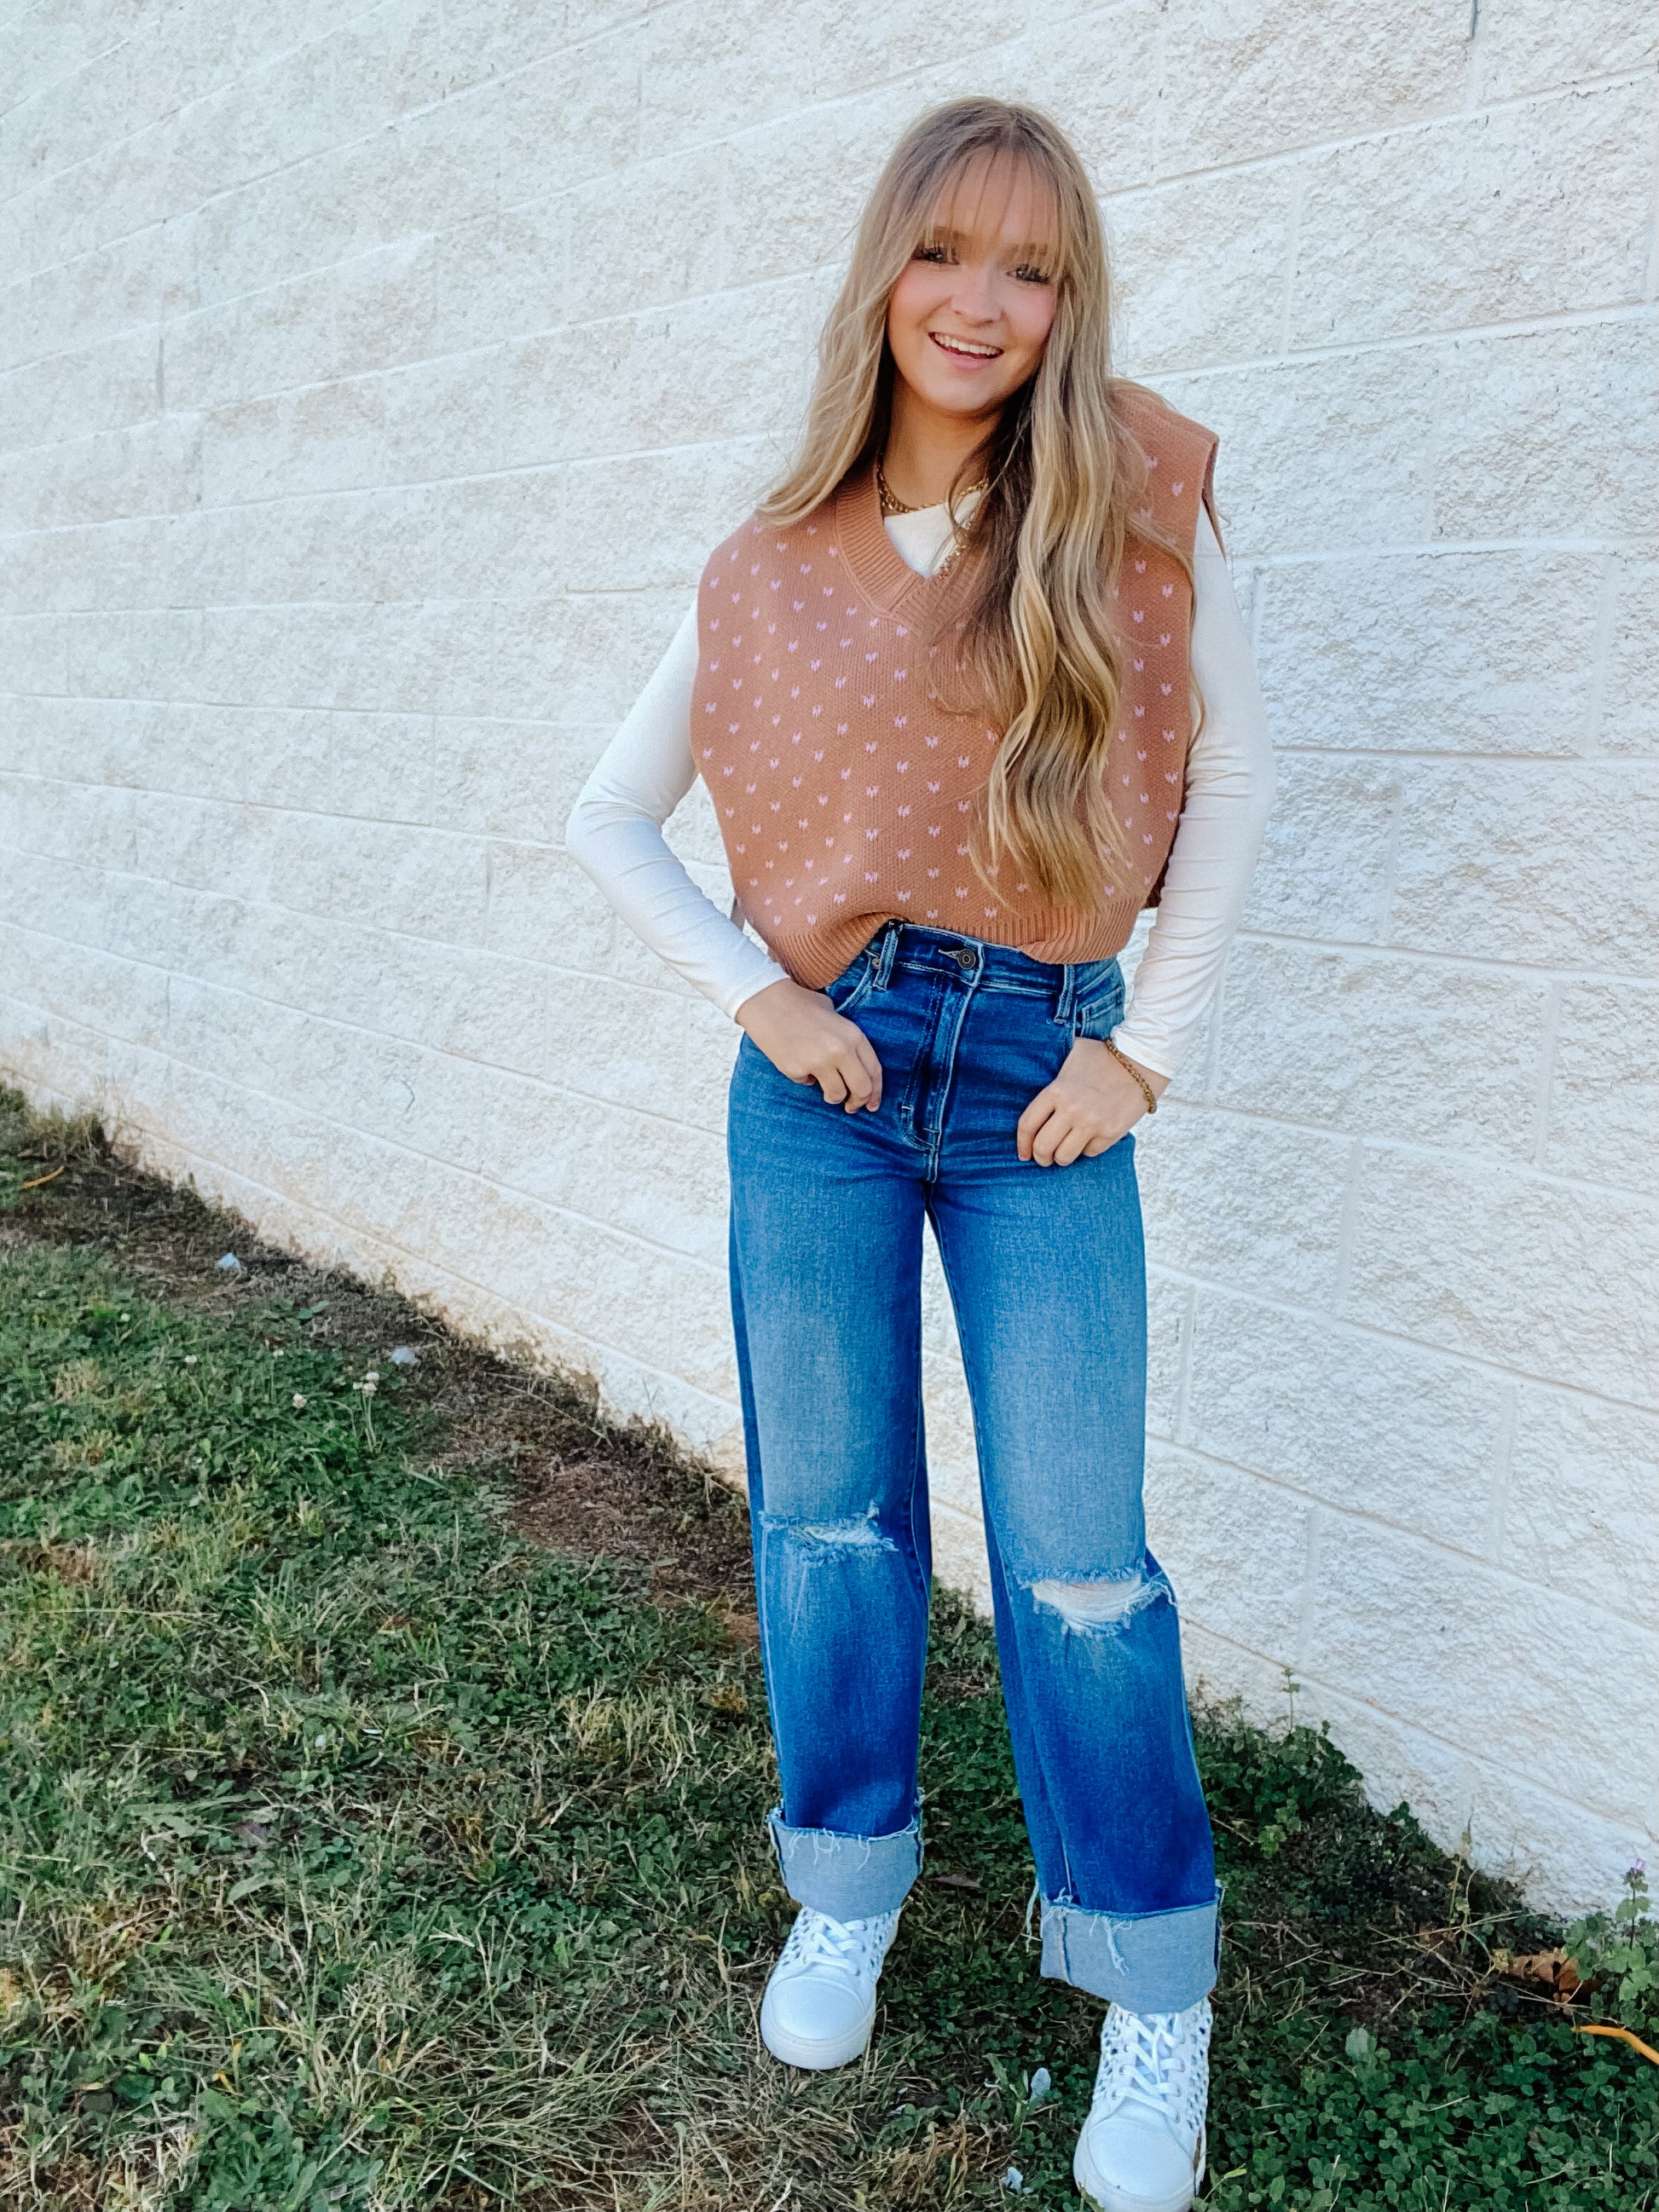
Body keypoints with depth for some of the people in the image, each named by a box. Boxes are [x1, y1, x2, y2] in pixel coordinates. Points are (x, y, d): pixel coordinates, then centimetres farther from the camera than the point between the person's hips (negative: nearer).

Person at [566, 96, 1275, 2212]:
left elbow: (1235, 769, 4)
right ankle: (848, 1892, 34)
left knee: (1078, 1562, 1)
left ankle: (1155, 1993, 21)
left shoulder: (1128, 516, -2)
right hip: (825, 1080, 2)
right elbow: (607, 816, 9)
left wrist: (1149, 1043, -1)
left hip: (1043, 1081, -1)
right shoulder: (773, 576, 2)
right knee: (827, 1517, 12)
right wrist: (758, 993, -4)